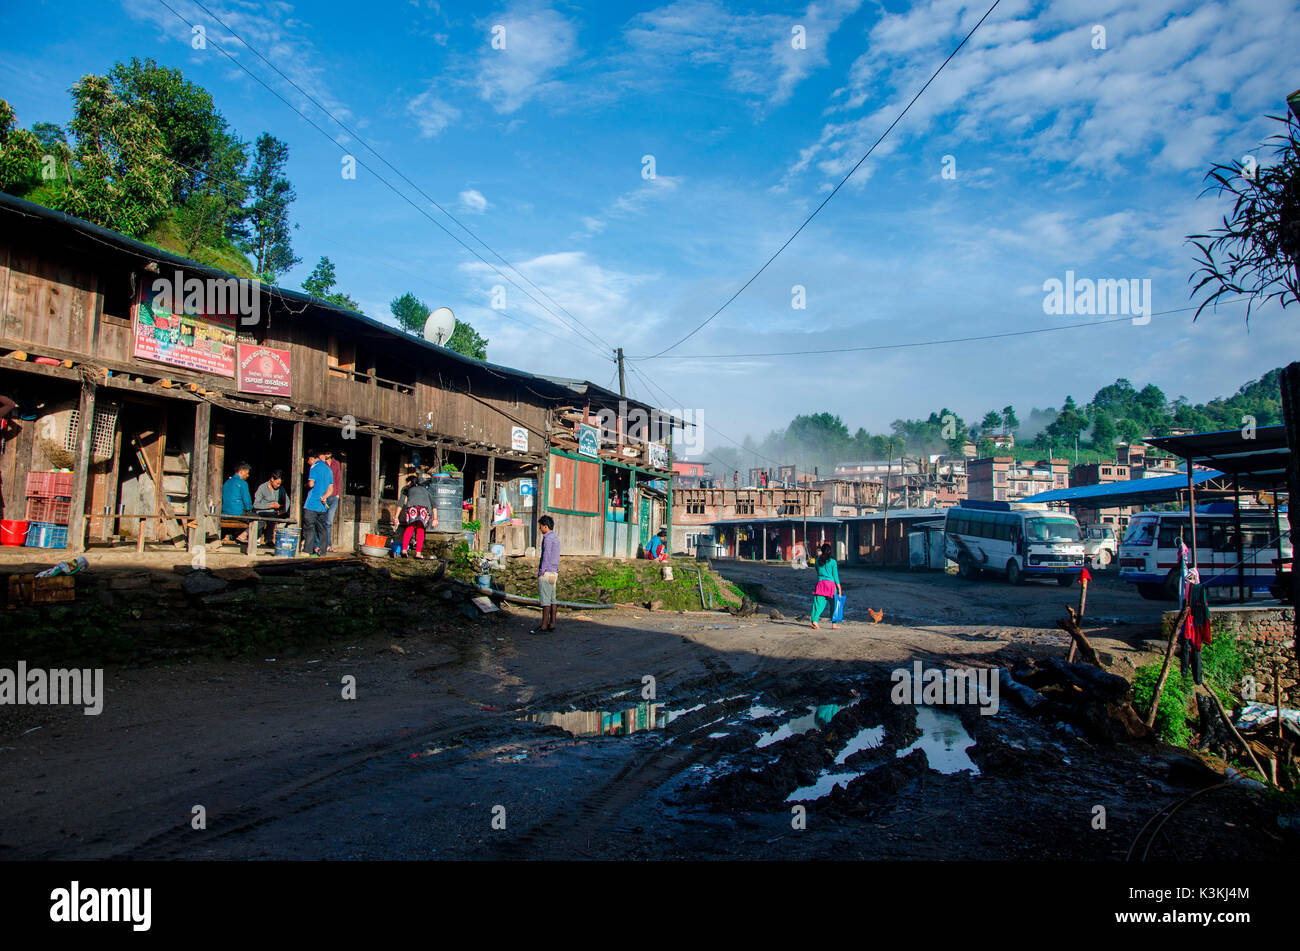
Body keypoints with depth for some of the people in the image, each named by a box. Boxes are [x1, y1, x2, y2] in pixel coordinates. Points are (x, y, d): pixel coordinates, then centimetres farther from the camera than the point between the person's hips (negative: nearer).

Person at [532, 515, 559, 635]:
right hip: (554, 572, 9)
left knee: (545, 600, -7)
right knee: (552, 599, 9)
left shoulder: (548, 538, -13)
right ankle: (552, 625, 12)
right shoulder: (556, 538, 16)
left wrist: (541, 573, -14)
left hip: (546, 572, -9)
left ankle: (544, 626, -6)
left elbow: (546, 556, -16)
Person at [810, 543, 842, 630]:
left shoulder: (818, 560, 7)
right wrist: (839, 588, 3)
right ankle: (834, 624, 12)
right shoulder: (832, 562, -2)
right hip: (831, 583, -2)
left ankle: (814, 620, -20)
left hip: (820, 583, 2)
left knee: (819, 604, 0)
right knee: (833, 604, 10)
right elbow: (835, 575, -1)